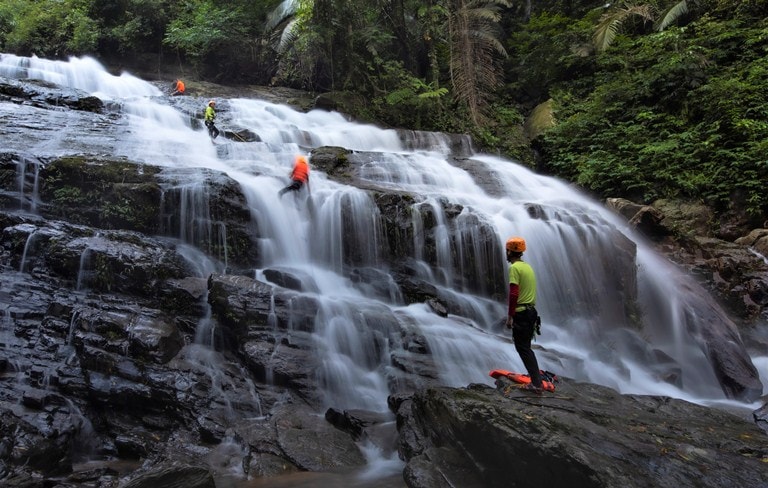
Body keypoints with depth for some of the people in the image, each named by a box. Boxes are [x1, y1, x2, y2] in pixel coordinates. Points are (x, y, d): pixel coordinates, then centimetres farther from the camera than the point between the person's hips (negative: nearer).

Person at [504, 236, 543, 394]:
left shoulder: (515, 267, -12)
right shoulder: (528, 266, 15)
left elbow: (513, 294, -19)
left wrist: (509, 316, -16)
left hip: (521, 314, -9)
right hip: (531, 311, 9)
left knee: (523, 348, -4)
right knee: (525, 347, 17)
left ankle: (537, 384, -6)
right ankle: (535, 380, 20)